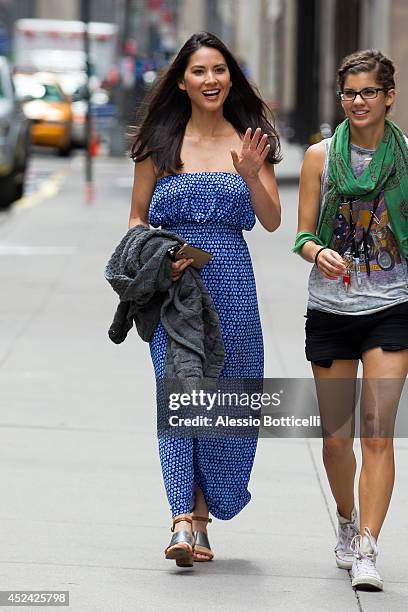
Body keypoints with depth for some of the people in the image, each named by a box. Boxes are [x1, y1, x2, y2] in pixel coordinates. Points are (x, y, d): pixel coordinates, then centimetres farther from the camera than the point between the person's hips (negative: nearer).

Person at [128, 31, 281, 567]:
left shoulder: (250, 141, 8)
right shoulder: (161, 143, 5)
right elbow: (137, 219, 9)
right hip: (171, 283, -2)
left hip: (232, 283, 2)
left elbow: (272, 221, 4)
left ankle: (199, 514, 18)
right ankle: (186, 520, -15)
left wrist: (251, 174, -13)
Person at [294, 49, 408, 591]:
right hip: (330, 308, 2)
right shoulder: (321, 156, 3)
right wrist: (319, 253, -18)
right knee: (336, 435, 8)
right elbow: (303, 235, 3)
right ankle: (347, 521, 35)